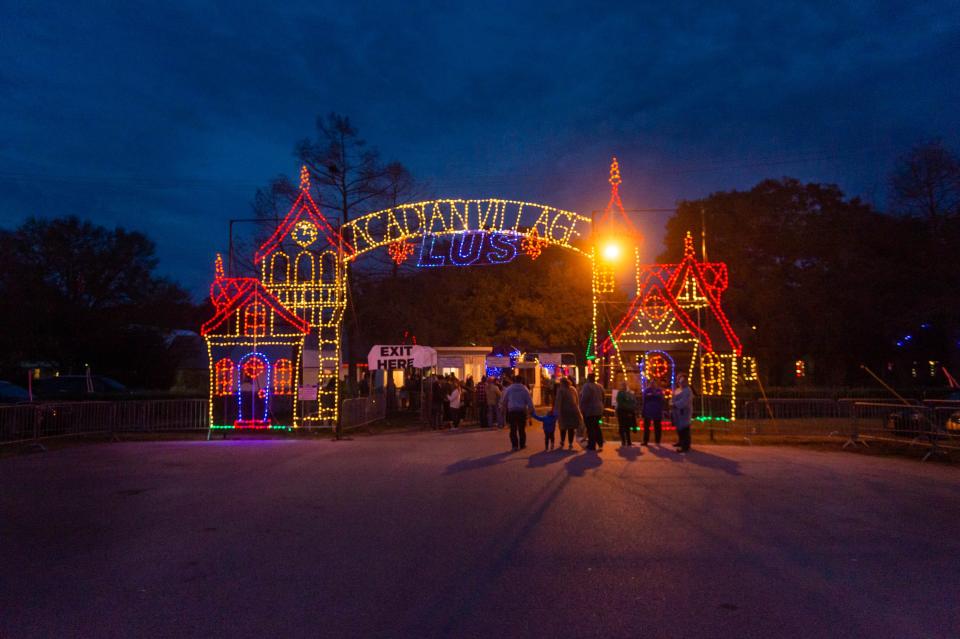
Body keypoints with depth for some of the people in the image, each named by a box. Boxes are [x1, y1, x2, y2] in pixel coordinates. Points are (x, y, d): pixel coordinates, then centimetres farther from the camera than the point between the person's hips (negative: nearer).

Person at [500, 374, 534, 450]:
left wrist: (503, 410, 19)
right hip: (522, 411, 0)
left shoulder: (508, 389, 3)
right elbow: (529, 400, 0)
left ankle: (515, 445, -3)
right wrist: (531, 410, 3)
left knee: (513, 429, 2)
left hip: (512, 411, 0)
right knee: (522, 429, 10)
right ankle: (522, 444, 16)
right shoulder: (524, 389, 2)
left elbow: (503, 400, 8)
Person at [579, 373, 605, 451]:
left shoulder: (586, 386, -15)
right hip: (599, 410, 7)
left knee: (590, 428, 0)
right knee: (596, 427, 17)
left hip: (589, 411, -7)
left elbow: (584, 399, -20)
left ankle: (592, 445, 5)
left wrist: (582, 408, -11)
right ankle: (600, 443, 14)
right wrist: (601, 408, 22)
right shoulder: (600, 386, 9)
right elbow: (603, 398, 15)